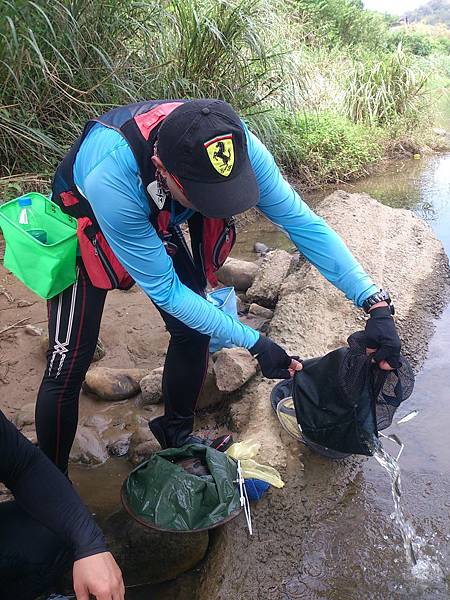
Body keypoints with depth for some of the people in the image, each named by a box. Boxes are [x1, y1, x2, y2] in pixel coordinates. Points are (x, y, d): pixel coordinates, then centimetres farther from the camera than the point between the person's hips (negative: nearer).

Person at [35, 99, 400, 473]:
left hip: (156, 222, 4)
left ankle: (176, 435, 29)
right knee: (69, 365, -10)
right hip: (86, 229, -4)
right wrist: (255, 343, -30)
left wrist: (375, 302, -32)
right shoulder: (110, 181, -44)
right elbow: (164, 288, -33)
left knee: (194, 331, 0)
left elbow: (302, 222, -25)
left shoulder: (234, 142, -33)